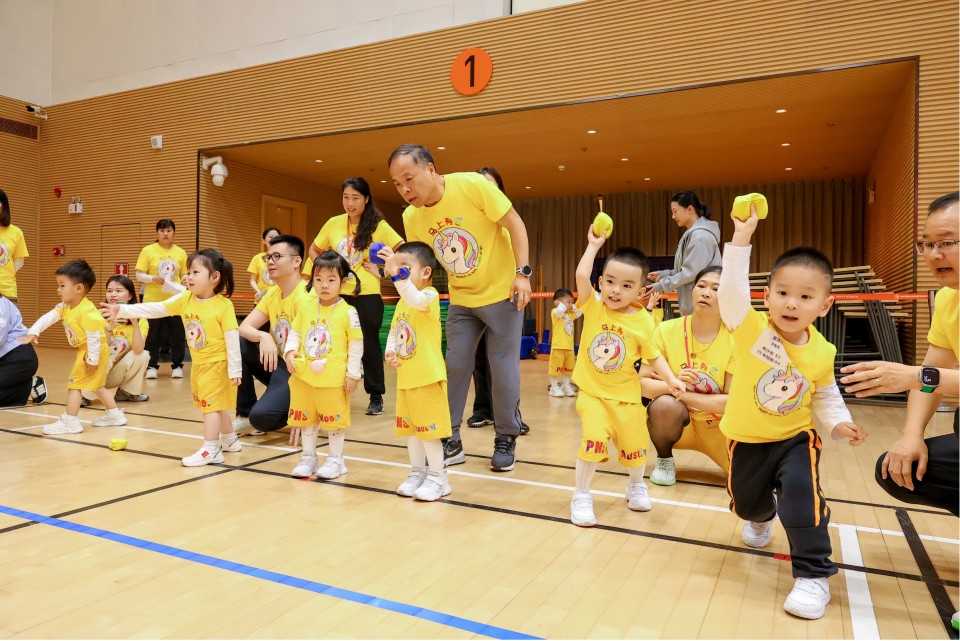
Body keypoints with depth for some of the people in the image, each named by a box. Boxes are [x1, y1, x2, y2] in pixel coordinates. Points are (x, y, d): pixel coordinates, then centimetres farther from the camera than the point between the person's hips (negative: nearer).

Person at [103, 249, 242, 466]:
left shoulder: (224, 305, -19)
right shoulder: (185, 299, -1)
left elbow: (232, 338, -18)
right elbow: (156, 309, 0)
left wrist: (234, 370, -18)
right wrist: (122, 310, -8)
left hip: (216, 364, -7)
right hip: (198, 364, 7)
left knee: (211, 404, -6)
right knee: (215, 404, 18)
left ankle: (210, 450, 1)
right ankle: (230, 439, 35)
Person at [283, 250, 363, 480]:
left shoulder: (348, 312, -9)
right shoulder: (306, 308, 3)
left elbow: (356, 344, -7)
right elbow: (295, 333, 12)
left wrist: (353, 373, -7)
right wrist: (290, 351, -7)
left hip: (334, 377, -4)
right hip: (304, 374, 5)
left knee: (334, 417, 6)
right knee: (306, 416, 14)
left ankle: (335, 460, 22)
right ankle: (308, 458, 29)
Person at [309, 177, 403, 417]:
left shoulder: (378, 225, -5)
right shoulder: (333, 224, 5)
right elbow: (314, 250, 17)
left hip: (367, 293, -3)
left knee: (369, 343, 2)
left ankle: (376, 396, 14)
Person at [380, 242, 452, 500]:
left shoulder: (430, 294, -14)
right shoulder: (402, 302, 13)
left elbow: (416, 300, -37)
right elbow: (394, 330, 16)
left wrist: (396, 272, -47)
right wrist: (390, 350, -4)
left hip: (427, 377, -9)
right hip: (406, 377, 9)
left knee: (429, 428, -1)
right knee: (411, 427, 16)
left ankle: (438, 477, 12)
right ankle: (417, 473, 29)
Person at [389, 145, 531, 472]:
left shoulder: (471, 185, -21)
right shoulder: (411, 217, -7)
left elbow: (514, 224, -14)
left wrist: (522, 274, -19)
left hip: (502, 291, -4)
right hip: (461, 299, 4)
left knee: (503, 366, -1)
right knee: (454, 365, 4)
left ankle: (506, 440, 16)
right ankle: (449, 440, 17)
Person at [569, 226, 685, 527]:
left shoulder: (643, 321, -7)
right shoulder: (593, 305, -7)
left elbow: (654, 355, 2)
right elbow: (581, 275, -22)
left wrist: (671, 379, -10)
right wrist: (594, 244, -14)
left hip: (626, 395, 2)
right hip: (592, 392, -1)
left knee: (634, 442, 8)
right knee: (593, 438, -19)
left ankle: (636, 486, 41)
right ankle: (581, 496, 1)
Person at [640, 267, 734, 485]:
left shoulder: (735, 339, -14)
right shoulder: (666, 330, -13)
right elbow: (643, 383, -14)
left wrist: (682, 393, -22)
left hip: (719, 425, 0)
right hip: (677, 419, 0)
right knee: (665, 404, -34)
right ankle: (664, 460, -3)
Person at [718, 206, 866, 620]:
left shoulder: (822, 352, -11)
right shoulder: (752, 329, -21)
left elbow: (825, 395, 7)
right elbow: (732, 290, -38)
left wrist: (838, 422, -10)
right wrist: (741, 238, -44)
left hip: (796, 439, 0)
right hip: (747, 439, 0)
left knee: (802, 494, -24)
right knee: (745, 501, 18)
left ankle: (814, 574, -4)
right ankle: (761, 518, 57)